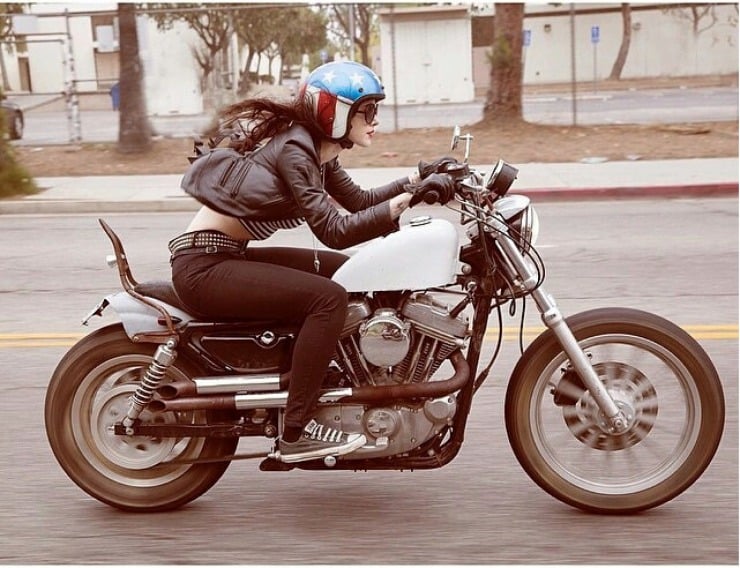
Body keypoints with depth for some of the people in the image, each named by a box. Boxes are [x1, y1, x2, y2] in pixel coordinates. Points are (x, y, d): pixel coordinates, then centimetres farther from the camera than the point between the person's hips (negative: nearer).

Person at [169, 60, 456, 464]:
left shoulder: (316, 148, 10)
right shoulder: (294, 147, -18)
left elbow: (359, 201, 17)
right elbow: (334, 230, -24)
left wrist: (418, 177, 6)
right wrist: (411, 197, -28)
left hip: (229, 255, 10)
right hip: (204, 264, -10)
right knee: (328, 297, -22)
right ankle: (296, 432, -17)